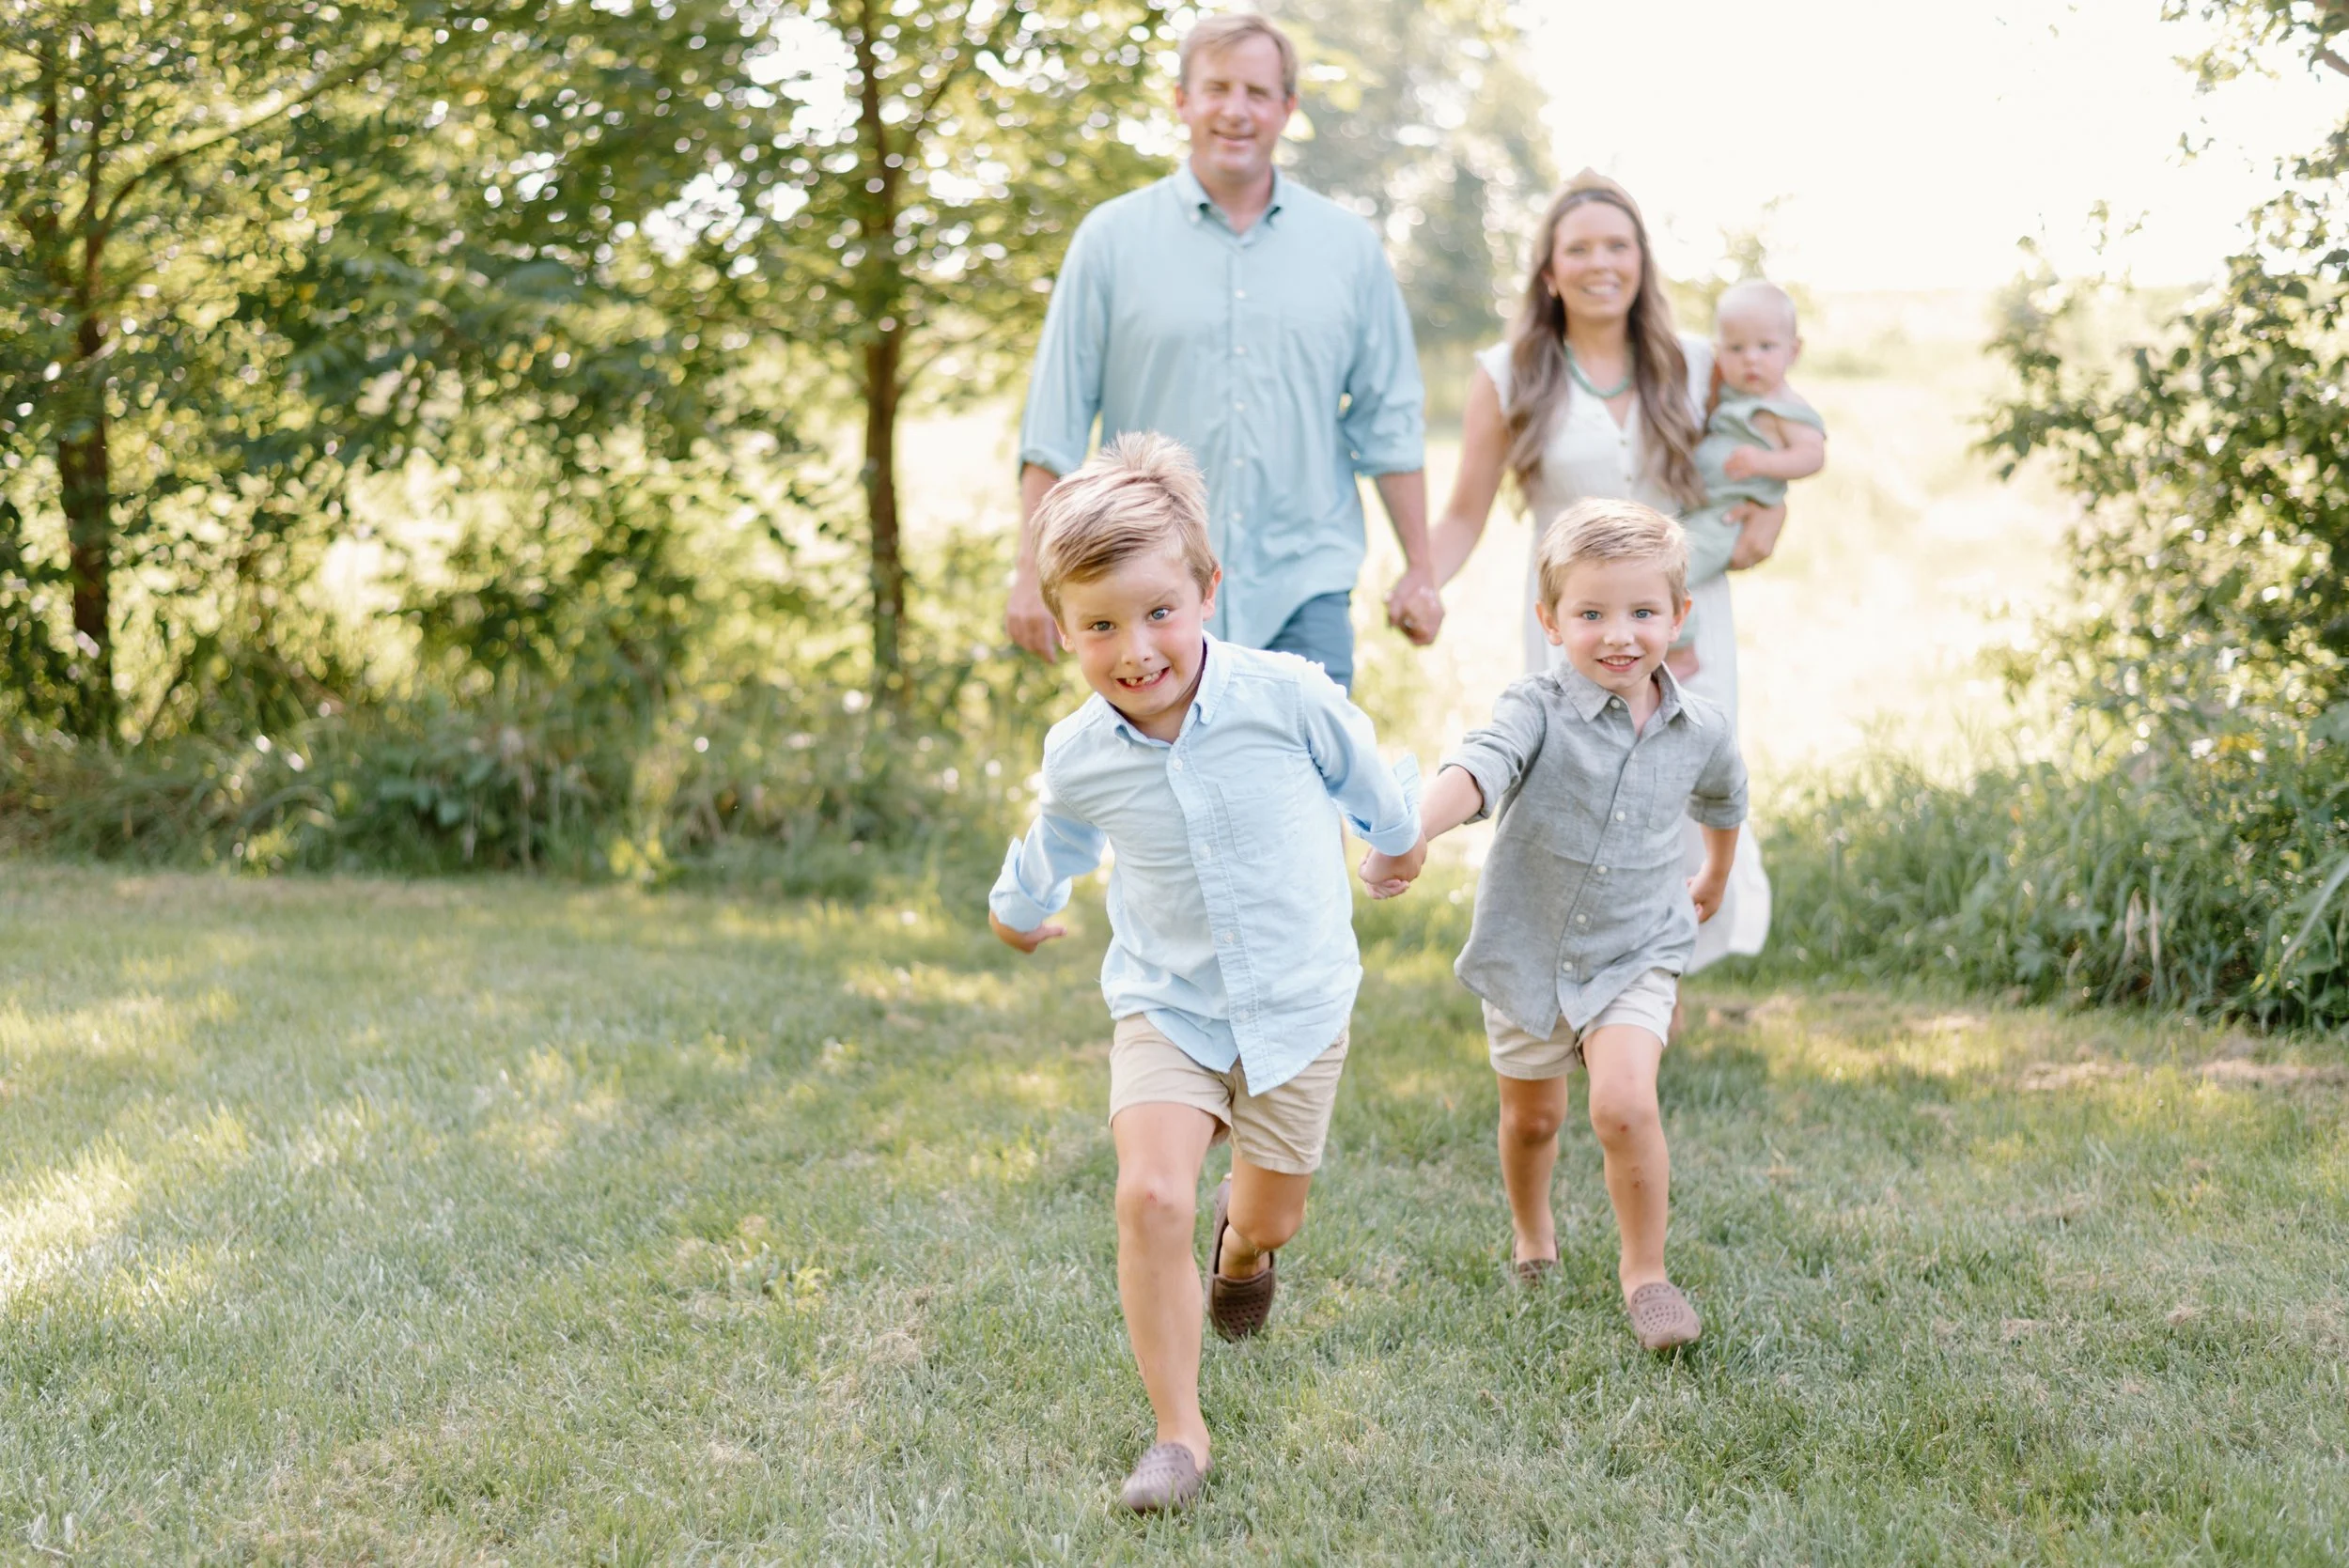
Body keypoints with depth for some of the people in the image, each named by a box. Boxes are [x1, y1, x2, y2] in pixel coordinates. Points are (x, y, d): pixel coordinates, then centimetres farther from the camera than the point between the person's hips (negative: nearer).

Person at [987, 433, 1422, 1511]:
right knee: (1150, 1197, -19)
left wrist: (1403, 837, 21)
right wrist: (1017, 909, 31)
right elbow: (1054, 847, 13)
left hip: (1297, 1004, 0)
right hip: (1166, 1008, 0)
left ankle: (1243, 1240, 55)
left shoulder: (1283, 695, -20)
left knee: (1274, 1215, 14)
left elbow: (1368, 782, 3)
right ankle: (1179, 1431, -4)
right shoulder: (1079, 758, -12)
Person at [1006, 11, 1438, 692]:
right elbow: (1056, 419, 3)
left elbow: (1389, 419, 12)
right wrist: (1033, 570, -2)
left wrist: (1419, 568, 9)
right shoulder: (1113, 238, 4)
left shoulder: (1349, 246, 8)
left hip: (1302, 589, 1)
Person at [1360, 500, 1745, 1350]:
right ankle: (1532, 1233, 49)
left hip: (1635, 955, 0)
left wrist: (1715, 880, 36)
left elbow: (1722, 801, 18)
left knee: (1624, 1104, -21)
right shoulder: (1539, 710, -20)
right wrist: (1410, 833, -62)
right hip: (1528, 951, 0)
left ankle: (1645, 1269, 0)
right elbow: (1475, 770, -42)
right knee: (1530, 1119, 19)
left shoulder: (1700, 729, -7)